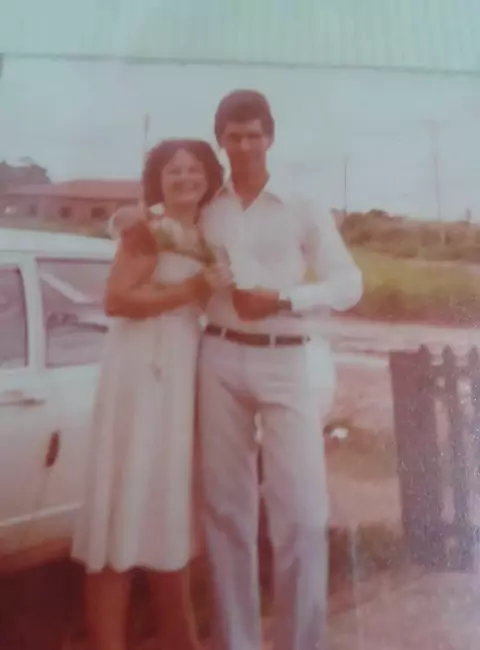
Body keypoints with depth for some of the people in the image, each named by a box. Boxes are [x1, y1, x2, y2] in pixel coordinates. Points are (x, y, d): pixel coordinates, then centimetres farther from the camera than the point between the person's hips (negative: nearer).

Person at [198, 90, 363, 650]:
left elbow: (350, 284, 1)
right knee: (226, 506, 6)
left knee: (300, 509, -6)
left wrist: (282, 299, -11)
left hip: (287, 362, -2)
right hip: (220, 360, 2)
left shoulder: (301, 211, 6)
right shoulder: (203, 212, 11)